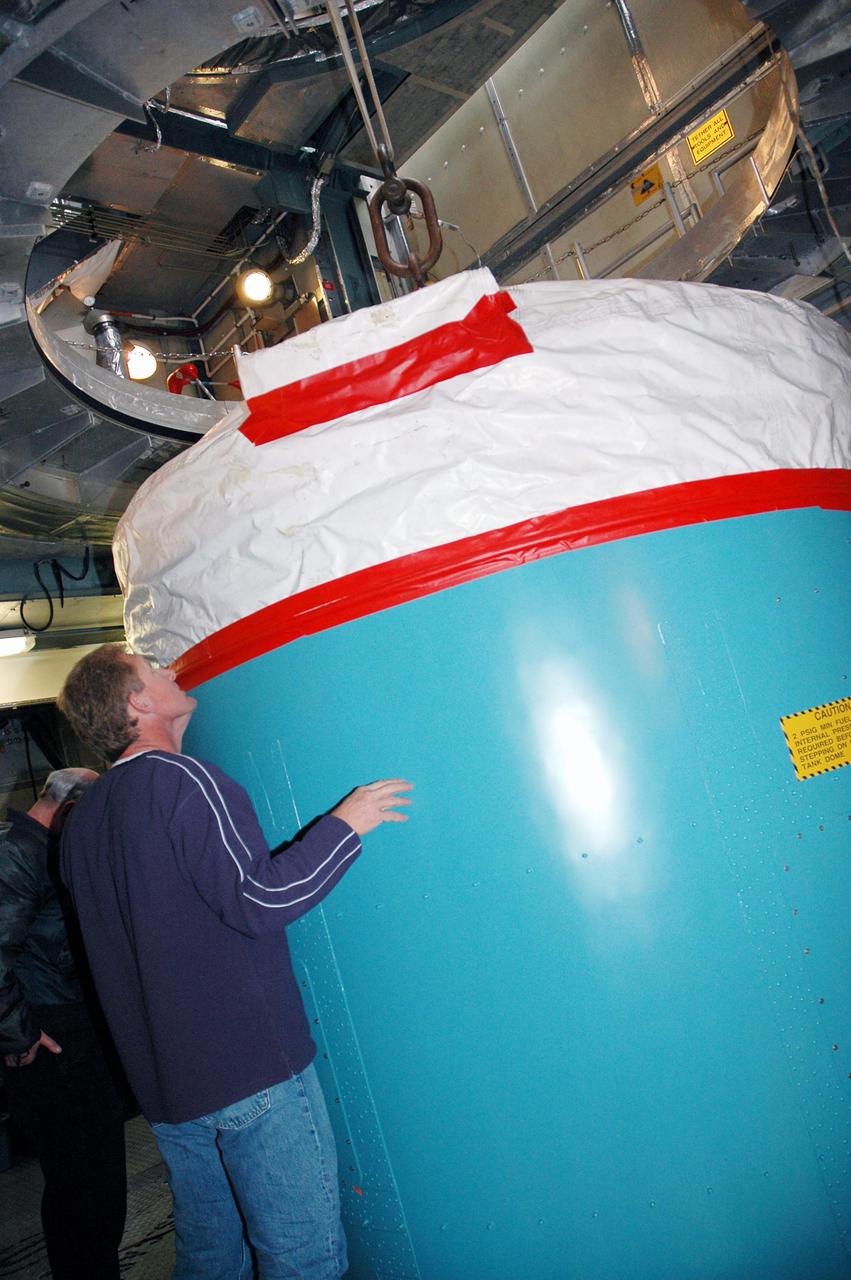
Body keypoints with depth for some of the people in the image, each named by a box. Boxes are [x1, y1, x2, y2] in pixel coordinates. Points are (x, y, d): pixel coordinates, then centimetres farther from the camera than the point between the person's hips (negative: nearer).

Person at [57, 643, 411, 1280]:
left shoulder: (81, 820, 12)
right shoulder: (183, 780, -16)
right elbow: (258, 901, -22)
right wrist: (344, 824, -14)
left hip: (164, 1082, 9)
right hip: (250, 1066, -9)